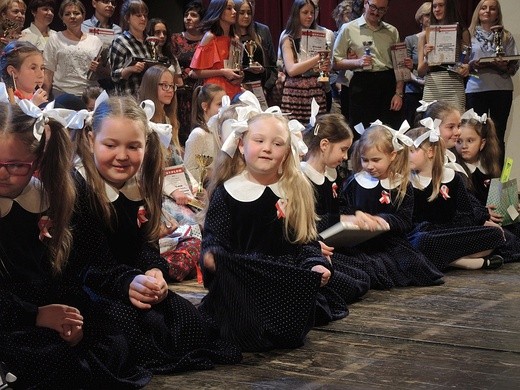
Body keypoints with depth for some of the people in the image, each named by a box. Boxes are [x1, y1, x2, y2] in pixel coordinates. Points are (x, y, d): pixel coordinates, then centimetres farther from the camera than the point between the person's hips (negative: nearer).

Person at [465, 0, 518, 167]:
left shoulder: (506, 36, 10)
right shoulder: (469, 35, 9)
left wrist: (504, 66, -15)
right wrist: (474, 65, -14)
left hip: (501, 90, 1)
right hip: (476, 89, -1)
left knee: (498, 137, 2)